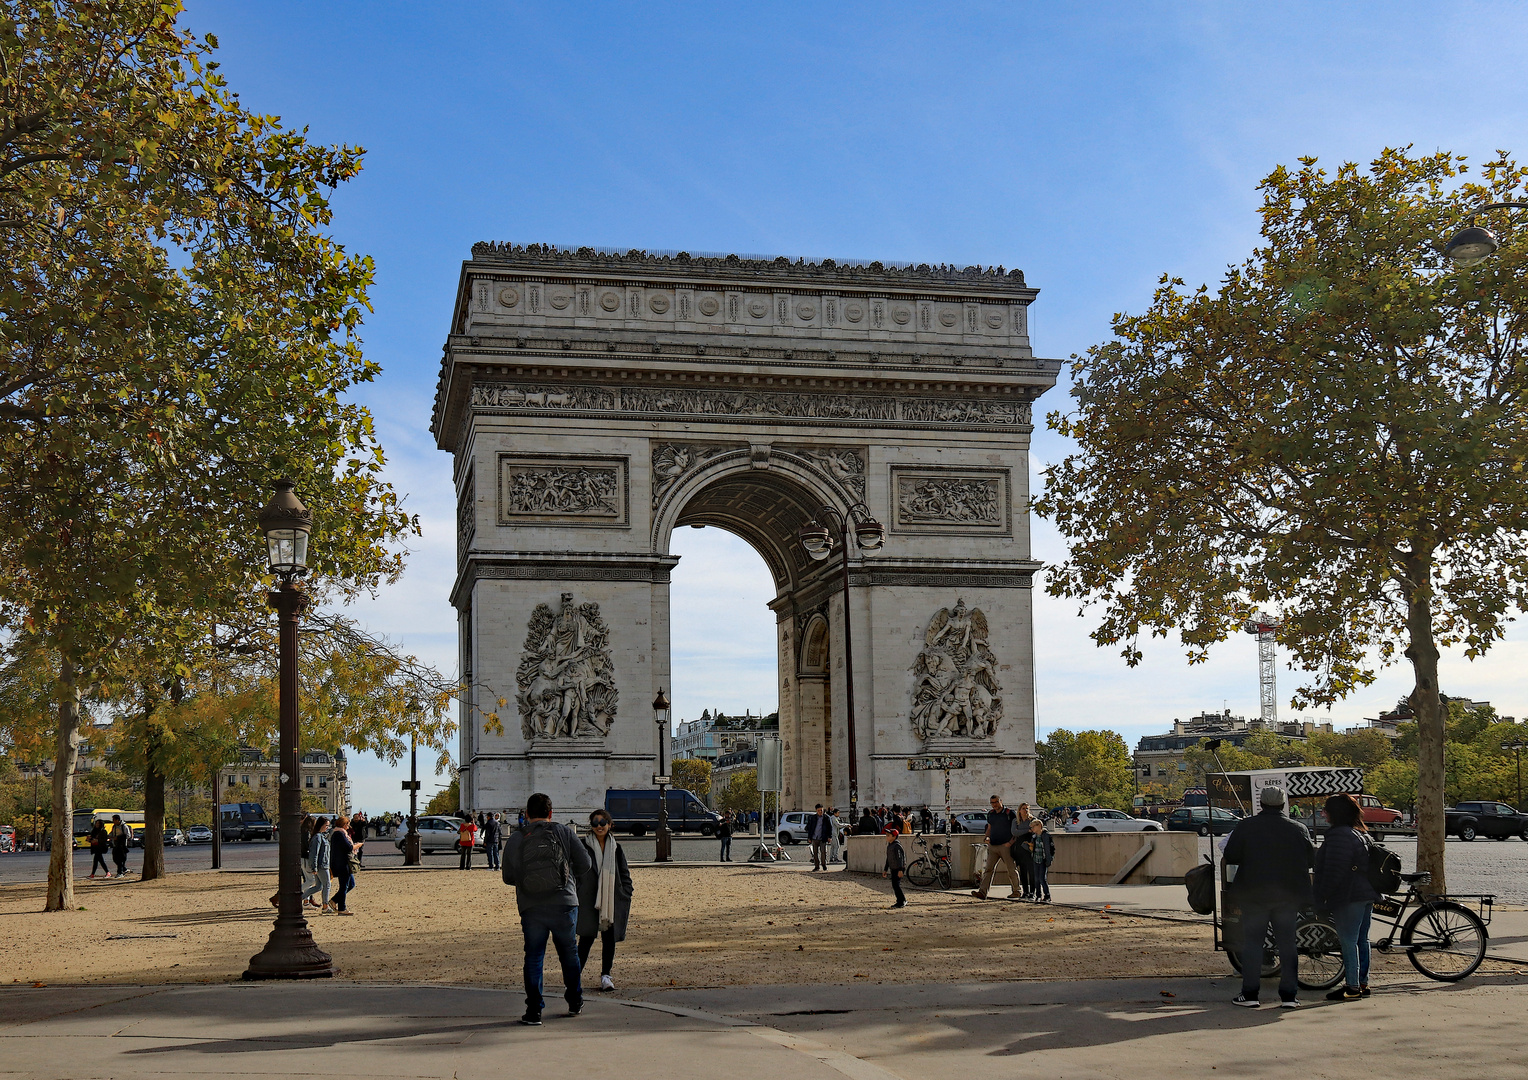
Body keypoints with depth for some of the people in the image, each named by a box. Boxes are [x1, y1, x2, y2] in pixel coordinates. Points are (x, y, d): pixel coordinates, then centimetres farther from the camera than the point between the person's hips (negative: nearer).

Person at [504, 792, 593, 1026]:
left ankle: (534, 1010, 3)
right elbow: (585, 865, 0)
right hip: (564, 904, 1)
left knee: (533, 957, 7)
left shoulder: (516, 839, 1)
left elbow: (508, 877, 2)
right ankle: (575, 1002, 27)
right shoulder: (564, 833, 1)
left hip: (531, 908, 0)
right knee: (569, 953, 16)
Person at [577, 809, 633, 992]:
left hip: (612, 901, 3)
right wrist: (574, 898, -4)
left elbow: (625, 876, 14)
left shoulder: (617, 849, 10)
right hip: (588, 900, -3)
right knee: (587, 937, -4)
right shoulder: (583, 847, 0)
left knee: (609, 937, 4)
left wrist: (626, 900, 7)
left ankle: (606, 975, 13)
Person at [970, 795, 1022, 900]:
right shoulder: (990, 814, 14)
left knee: (1011, 869, 1)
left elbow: (1017, 830, -3)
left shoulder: (1009, 813, -3)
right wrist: (986, 838, 7)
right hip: (992, 845, 5)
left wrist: (1011, 842, -13)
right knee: (988, 869, -3)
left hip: (1005, 845, -5)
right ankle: (982, 892, -10)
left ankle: (1017, 891, 14)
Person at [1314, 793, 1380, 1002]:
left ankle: (1352, 987, -4)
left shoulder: (1339, 835, -15)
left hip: (1350, 897, -10)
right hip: (1367, 894, 10)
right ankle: (1362, 983, 20)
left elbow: (1333, 872, -19)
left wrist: (1321, 897, -15)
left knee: (1348, 941, -6)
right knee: (1361, 939, 14)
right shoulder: (1362, 834, 16)